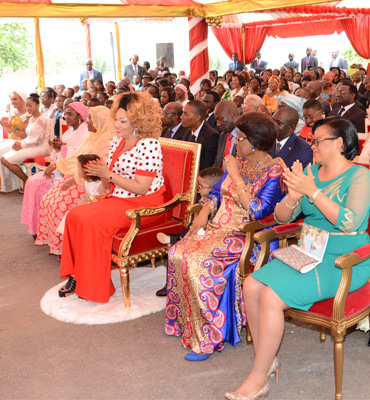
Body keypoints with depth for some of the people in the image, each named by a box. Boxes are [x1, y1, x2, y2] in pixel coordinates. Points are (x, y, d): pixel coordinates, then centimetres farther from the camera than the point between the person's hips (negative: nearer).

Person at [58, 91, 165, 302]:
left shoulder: (149, 145, -15)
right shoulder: (117, 142, 10)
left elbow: (141, 188, -19)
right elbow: (112, 180, 13)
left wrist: (108, 174, -20)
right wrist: (99, 171, -9)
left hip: (142, 205, -8)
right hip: (117, 198, 8)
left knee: (91, 221, -25)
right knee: (74, 215, -12)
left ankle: (93, 285, -10)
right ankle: (78, 275, -3)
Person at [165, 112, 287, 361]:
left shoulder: (275, 172, -10)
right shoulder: (238, 162, 14)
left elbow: (258, 212, -20)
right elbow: (217, 192, 20)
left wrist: (236, 177, -17)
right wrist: (205, 213, 0)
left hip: (249, 236, -7)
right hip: (218, 227, 8)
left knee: (198, 261, -29)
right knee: (178, 253, -18)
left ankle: (210, 337, -16)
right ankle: (185, 323, -3)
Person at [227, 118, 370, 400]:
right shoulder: (310, 171, 11)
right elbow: (282, 216, 8)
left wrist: (312, 192, -25)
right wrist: (292, 198, -14)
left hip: (343, 262, -6)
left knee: (272, 297, -24)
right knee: (252, 286, -16)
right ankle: (267, 360, 2)